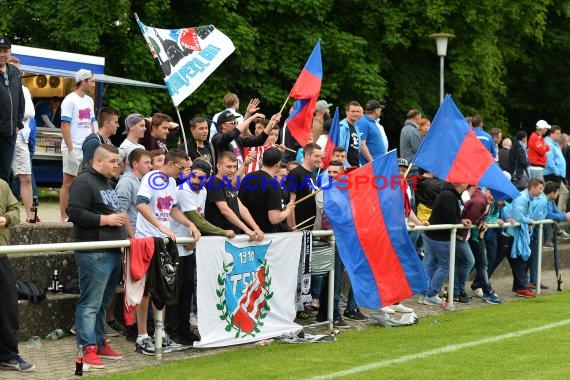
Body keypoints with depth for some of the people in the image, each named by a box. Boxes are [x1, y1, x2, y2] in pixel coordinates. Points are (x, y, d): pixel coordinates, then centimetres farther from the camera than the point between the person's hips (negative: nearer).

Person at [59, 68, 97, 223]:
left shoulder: (89, 100, 15)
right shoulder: (70, 100, -9)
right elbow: (65, 126, -13)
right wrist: (70, 149, -17)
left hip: (87, 148, 7)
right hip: (73, 148, -7)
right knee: (68, 182, -4)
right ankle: (64, 217, -2)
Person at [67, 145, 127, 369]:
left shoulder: (107, 184, 23)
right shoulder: (84, 182, -8)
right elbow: (74, 212, -18)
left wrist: (119, 219, 16)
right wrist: (106, 219, -16)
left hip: (112, 252, 10)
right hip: (94, 255, -9)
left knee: (103, 302, 14)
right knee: (91, 303, -8)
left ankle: (99, 343, 22)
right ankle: (88, 349, -7)